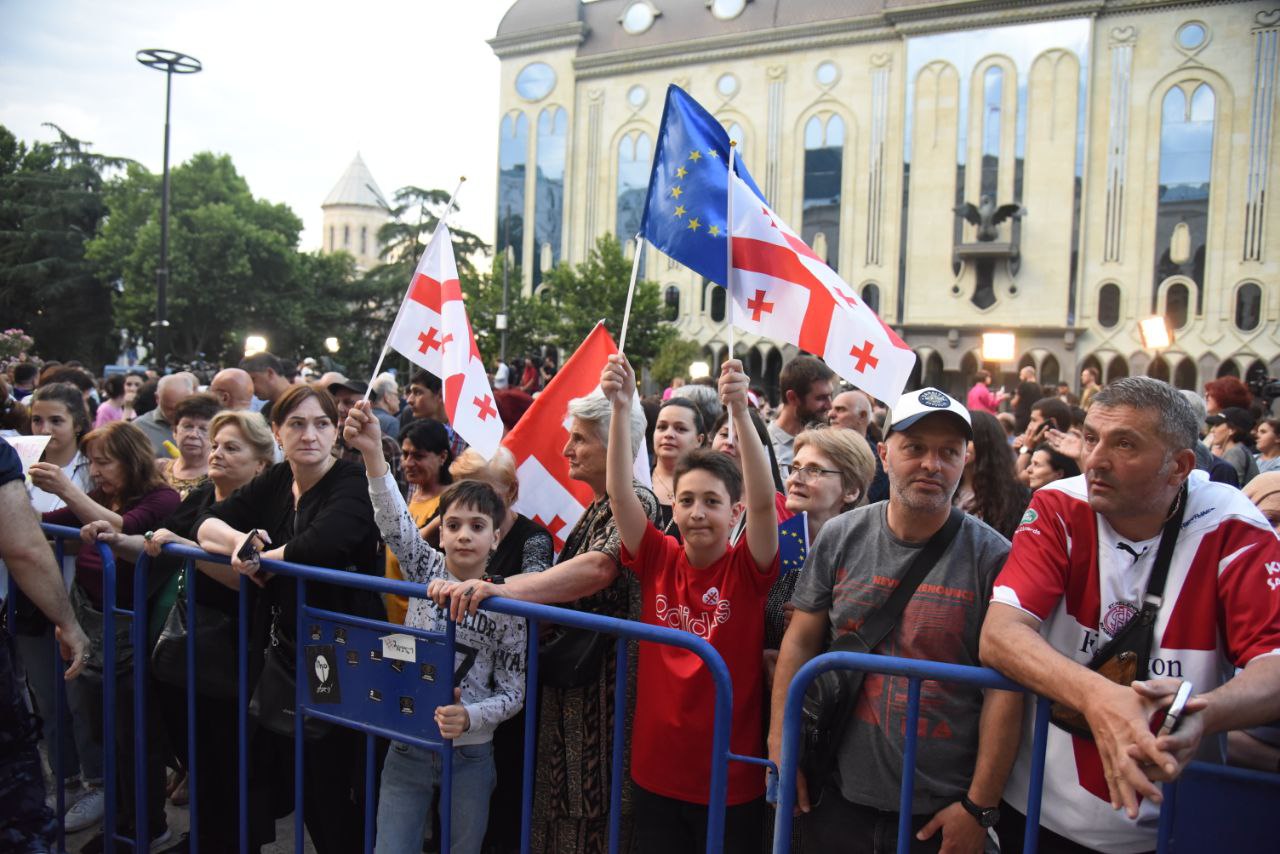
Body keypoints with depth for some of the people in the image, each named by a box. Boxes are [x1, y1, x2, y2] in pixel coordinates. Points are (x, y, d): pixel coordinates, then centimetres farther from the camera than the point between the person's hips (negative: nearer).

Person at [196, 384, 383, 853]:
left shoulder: (353, 484, -16)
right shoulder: (274, 481, 7)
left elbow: (318, 545, -31)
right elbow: (206, 523, 6)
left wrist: (260, 557, -13)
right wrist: (238, 540, -16)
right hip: (280, 652, 7)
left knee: (330, 789, 5)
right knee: (259, 774, 18)